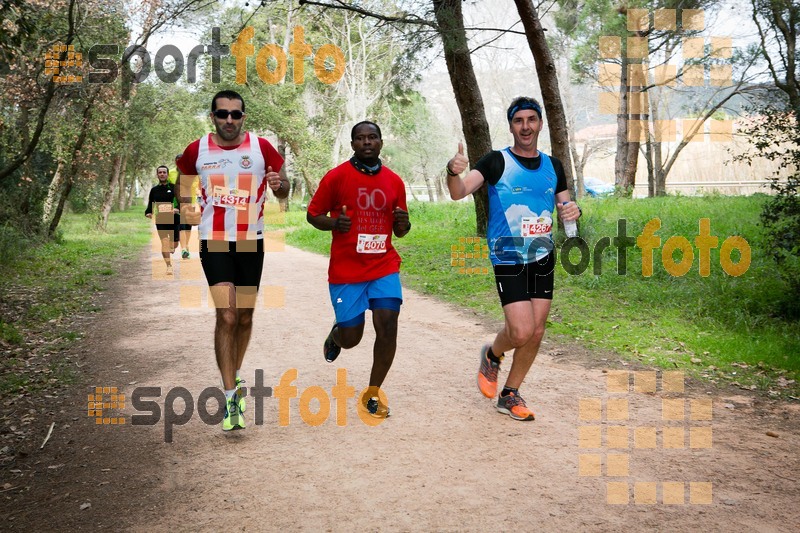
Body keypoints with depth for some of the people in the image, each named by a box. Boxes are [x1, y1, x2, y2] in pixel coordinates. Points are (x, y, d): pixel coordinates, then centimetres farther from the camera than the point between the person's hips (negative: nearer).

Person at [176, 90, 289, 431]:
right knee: (226, 316, -12)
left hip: (251, 243, 2)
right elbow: (184, 182, 18)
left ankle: (234, 375, 37)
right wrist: (186, 204, 1)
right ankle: (231, 398, -6)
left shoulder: (262, 148, -4)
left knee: (245, 318, 12)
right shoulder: (196, 151, -2)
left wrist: (279, 184, -17)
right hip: (214, 243, -2)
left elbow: (283, 191, 6)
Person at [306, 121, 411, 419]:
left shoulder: (394, 181, 7)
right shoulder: (337, 176, -3)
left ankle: (372, 394, 9)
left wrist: (403, 224, -8)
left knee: (388, 327, -10)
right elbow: (312, 215, 2)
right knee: (351, 338, 1)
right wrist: (333, 223, -19)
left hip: (384, 266, 3)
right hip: (346, 271, -2)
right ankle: (335, 335, 41)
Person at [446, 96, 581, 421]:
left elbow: (564, 206, 17)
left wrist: (572, 211, -8)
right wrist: (454, 172, -41)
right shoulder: (497, 161, -6)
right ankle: (491, 356, 21)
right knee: (521, 331, -14)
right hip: (508, 259, -5)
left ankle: (509, 396, 22)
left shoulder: (553, 166, 9)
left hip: (543, 257, 5)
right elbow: (459, 193, -19)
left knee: (536, 332, 5)